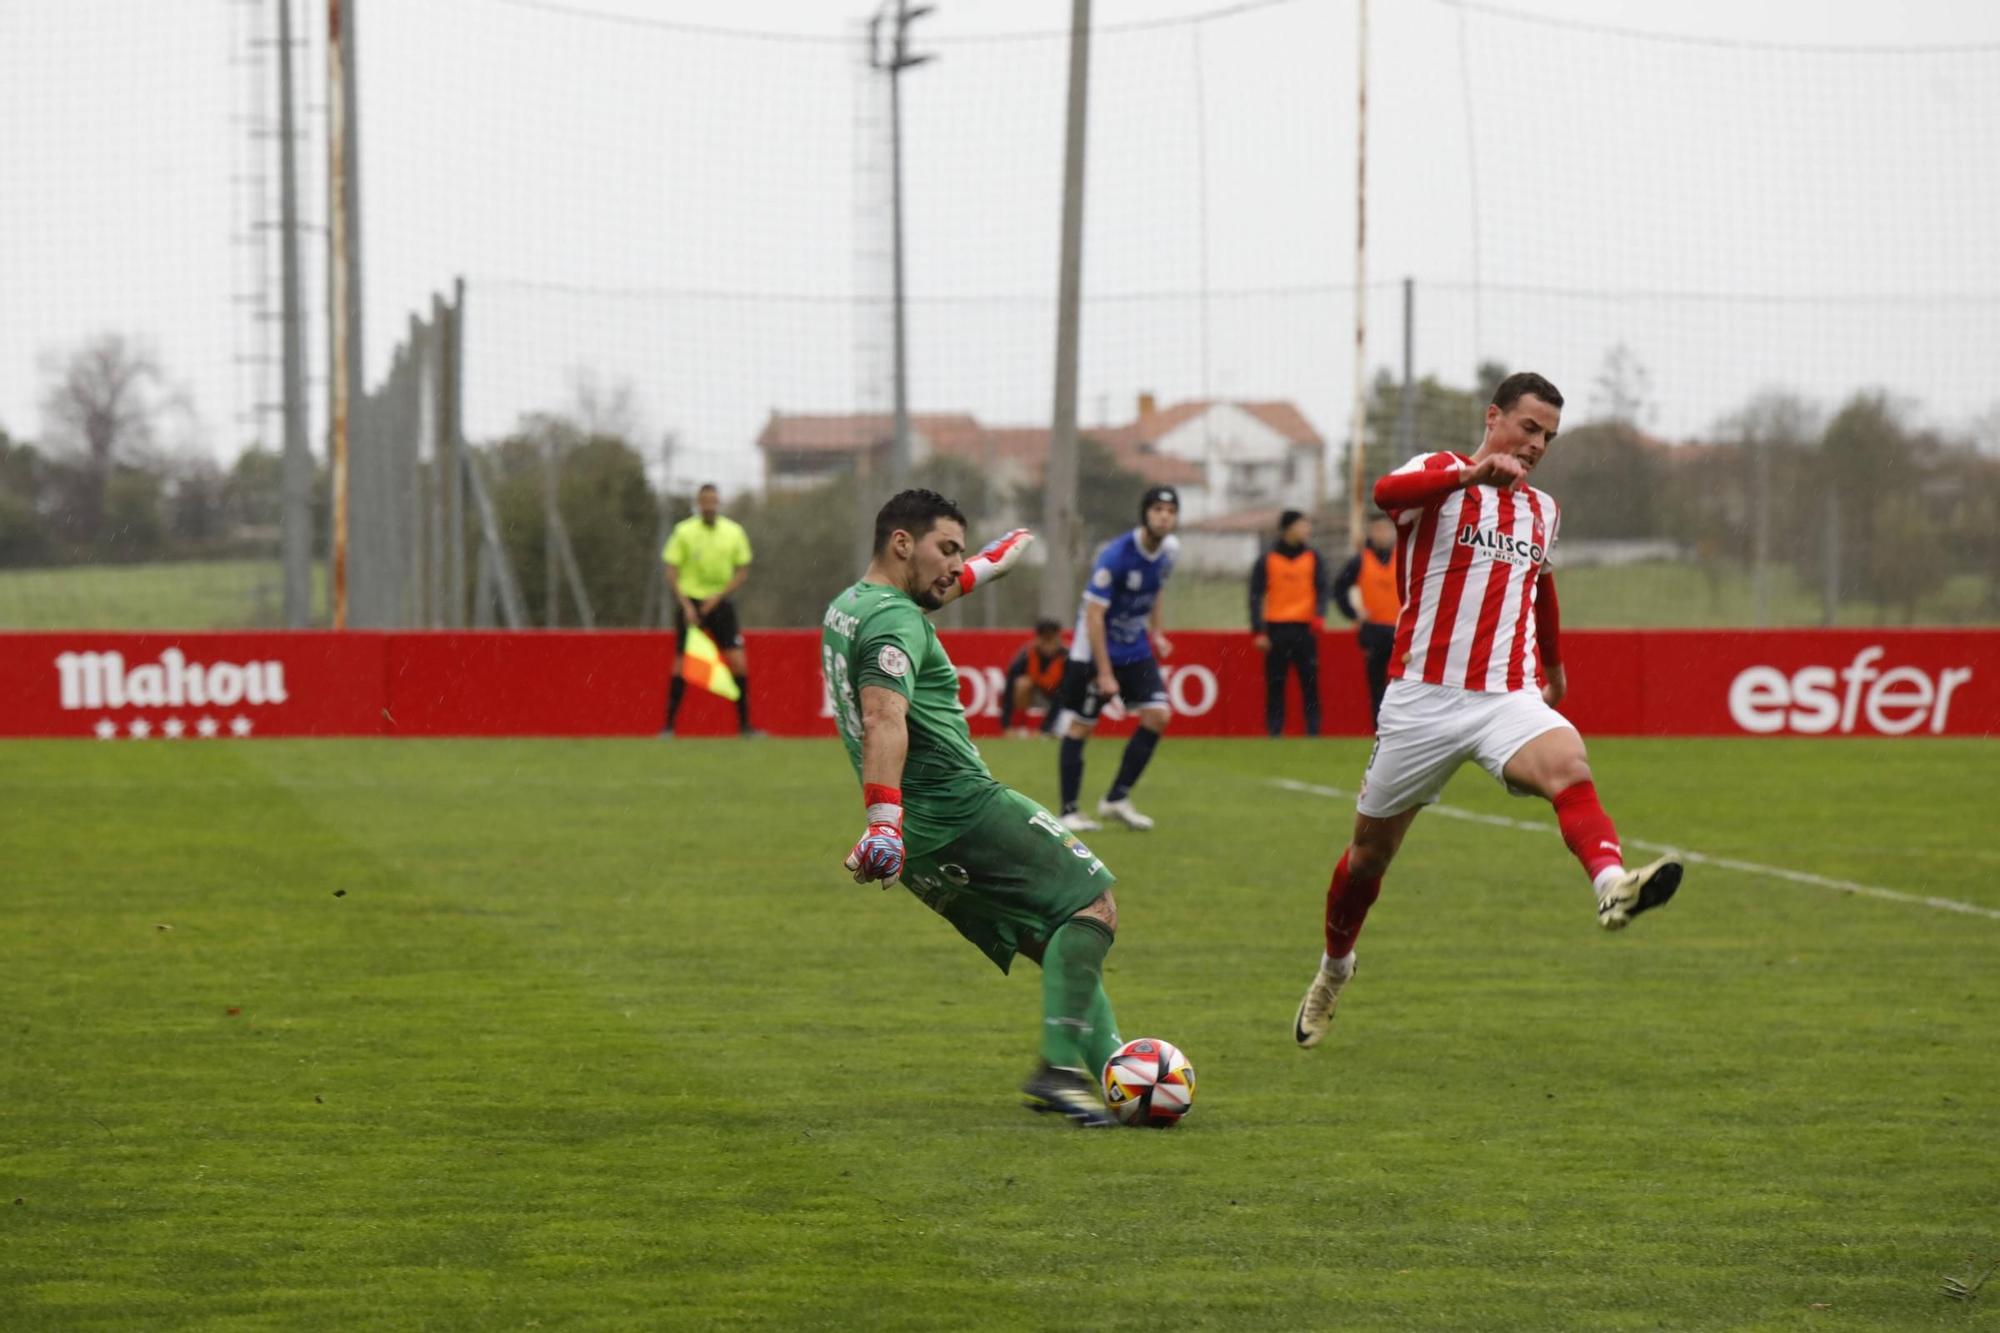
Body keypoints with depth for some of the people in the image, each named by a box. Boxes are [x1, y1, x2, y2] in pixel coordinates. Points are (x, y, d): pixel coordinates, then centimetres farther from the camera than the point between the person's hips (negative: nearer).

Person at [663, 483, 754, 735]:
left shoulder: (734, 532, 1)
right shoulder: (684, 532, -5)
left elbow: (742, 571, 5)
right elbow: (671, 572, -3)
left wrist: (718, 596, -8)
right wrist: (686, 604, -13)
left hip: (719, 601, 2)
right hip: (690, 599, -2)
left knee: (738, 662, -7)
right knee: (682, 662, -4)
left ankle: (744, 724, 1)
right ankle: (669, 724, 5)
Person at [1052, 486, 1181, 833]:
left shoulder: (1169, 549, -3)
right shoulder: (1116, 555, -25)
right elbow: (1094, 614, -23)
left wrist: (1155, 631, 10)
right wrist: (1104, 673, -23)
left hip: (1135, 649, 6)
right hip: (1094, 651, -6)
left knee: (1157, 715, -7)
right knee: (1080, 726, -2)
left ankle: (1116, 800, 3)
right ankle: (1069, 811, 7)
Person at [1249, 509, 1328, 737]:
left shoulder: (1313, 558, 10)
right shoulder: (1267, 560, 5)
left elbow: (1322, 590, 6)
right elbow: (1256, 596, 4)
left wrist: (1318, 616, -13)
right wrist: (1258, 632, -5)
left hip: (1305, 630, 1)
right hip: (1276, 630, -1)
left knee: (1310, 684, -3)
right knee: (1274, 685, 0)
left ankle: (1313, 733, -1)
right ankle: (1274, 733, 4)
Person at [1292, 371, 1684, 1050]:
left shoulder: (1542, 509, 15)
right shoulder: (1439, 475, -2)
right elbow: (1387, 493, -27)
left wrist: (1555, 668, 46)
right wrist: (1473, 472, -43)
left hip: (1508, 698, 3)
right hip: (1422, 698, -3)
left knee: (1568, 764, -31)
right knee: (1370, 851, 10)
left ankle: (1612, 884, -56)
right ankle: (1334, 968, 37)